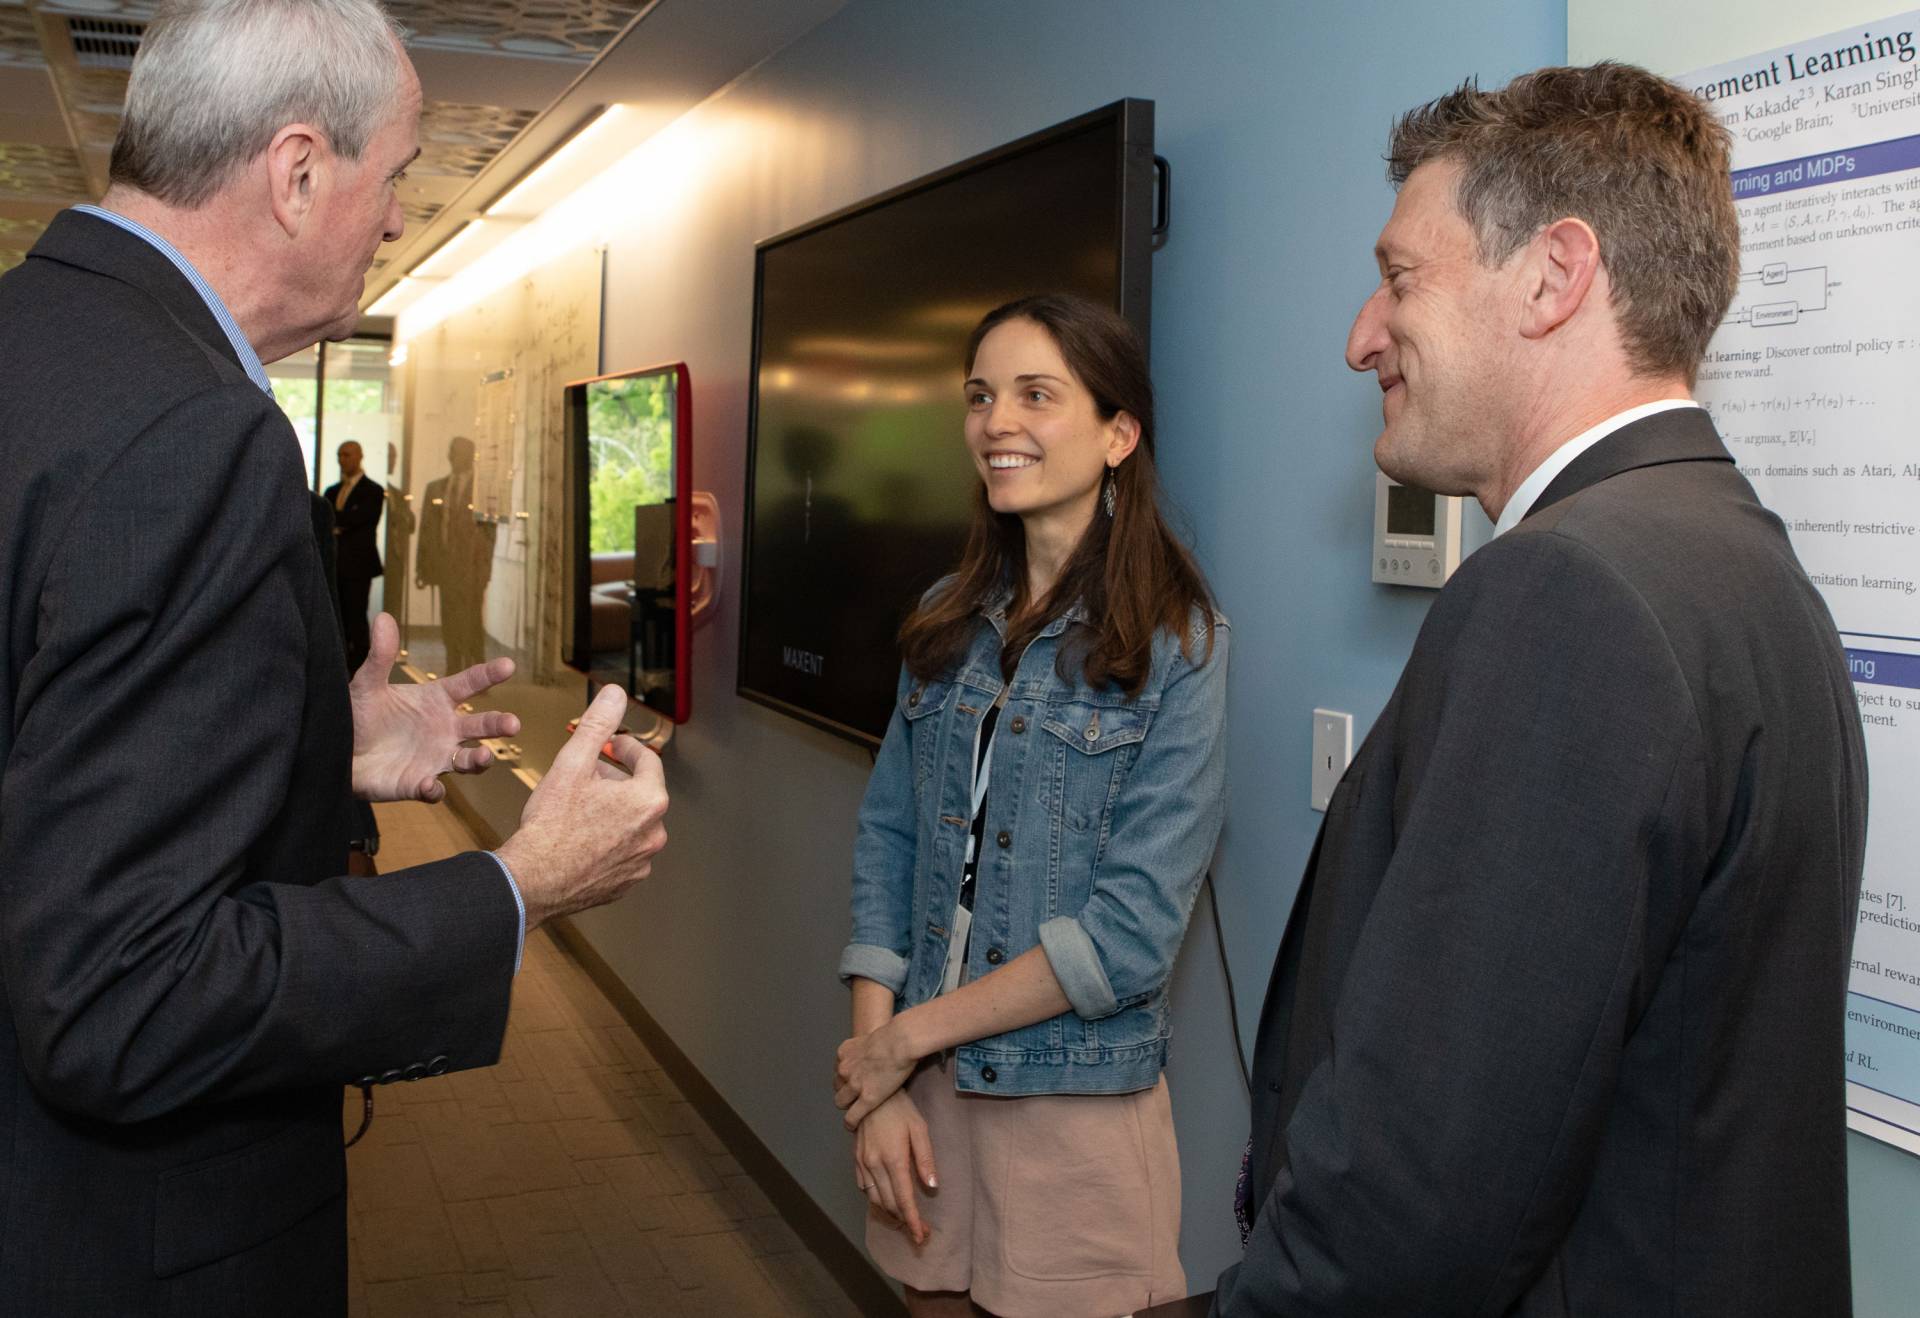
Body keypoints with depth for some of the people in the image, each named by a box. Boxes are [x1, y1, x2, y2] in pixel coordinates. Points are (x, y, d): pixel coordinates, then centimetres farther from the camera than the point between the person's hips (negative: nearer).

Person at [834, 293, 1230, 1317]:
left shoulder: (1177, 644, -11)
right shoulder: (949, 620, 4)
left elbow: (1133, 930, -16)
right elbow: (886, 842, 4)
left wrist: (905, 1037, -12)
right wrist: (875, 1083, -6)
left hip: (1075, 1105, -4)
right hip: (922, 1087, 4)